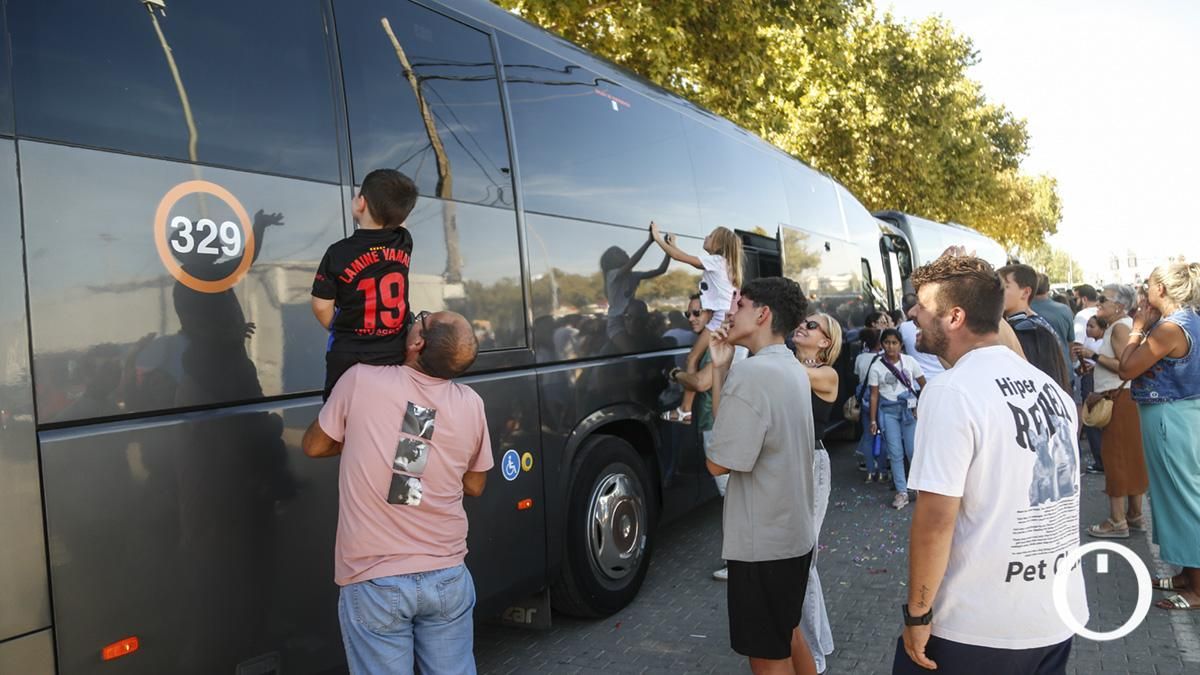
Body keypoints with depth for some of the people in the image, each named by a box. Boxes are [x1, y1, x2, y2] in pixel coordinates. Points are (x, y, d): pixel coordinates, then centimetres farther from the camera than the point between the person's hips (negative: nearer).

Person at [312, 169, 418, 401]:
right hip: (397, 353, 3)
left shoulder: (339, 253, -15)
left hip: (349, 356, -3)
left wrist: (338, 330, 9)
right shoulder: (404, 241, -6)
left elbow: (322, 306, -7)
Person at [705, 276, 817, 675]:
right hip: (794, 532, 9)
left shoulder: (751, 374, -23)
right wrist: (719, 368, 0)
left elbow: (719, 462, -19)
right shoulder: (793, 368, 7)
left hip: (762, 541, -9)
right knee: (787, 634, 25)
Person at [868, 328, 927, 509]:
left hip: (909, 409, 0)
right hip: (888, 412, 0)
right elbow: (874, 395, 0)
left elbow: (924, 385, 4)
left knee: (913, 451, -3)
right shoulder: (876, 367, -3)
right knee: (895, 453, 3)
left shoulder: (909, 361, -2)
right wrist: (873, 421, -2)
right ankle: (901, 492, 12)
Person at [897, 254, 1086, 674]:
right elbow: (1056, 493, 15)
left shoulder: (952, 392, -19)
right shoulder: (1051, 387, 5)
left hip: (977, 626, -7)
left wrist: (918, 613, -13)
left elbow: (936, 518, -22)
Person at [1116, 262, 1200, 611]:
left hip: (1169, 417, -10)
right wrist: (1146, 327, -2)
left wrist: (1138, 328, -9)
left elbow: (1126, 369, -18)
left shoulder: (1170, 328, -22)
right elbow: (1156, 365, 12)